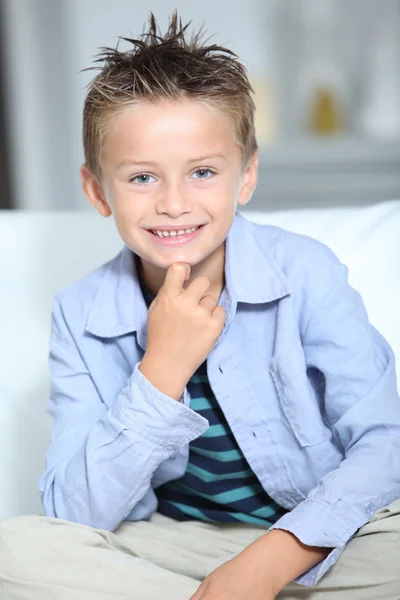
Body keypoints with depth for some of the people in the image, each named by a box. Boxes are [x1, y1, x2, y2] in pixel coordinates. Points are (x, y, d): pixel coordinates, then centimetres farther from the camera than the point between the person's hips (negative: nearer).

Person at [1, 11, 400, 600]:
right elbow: (74, 517, -15)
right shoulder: (83, 314, -9)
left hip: (309, 543, -1)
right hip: (171, 547, 2)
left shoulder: (306, 271, -12)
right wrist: (162, 370, -27)